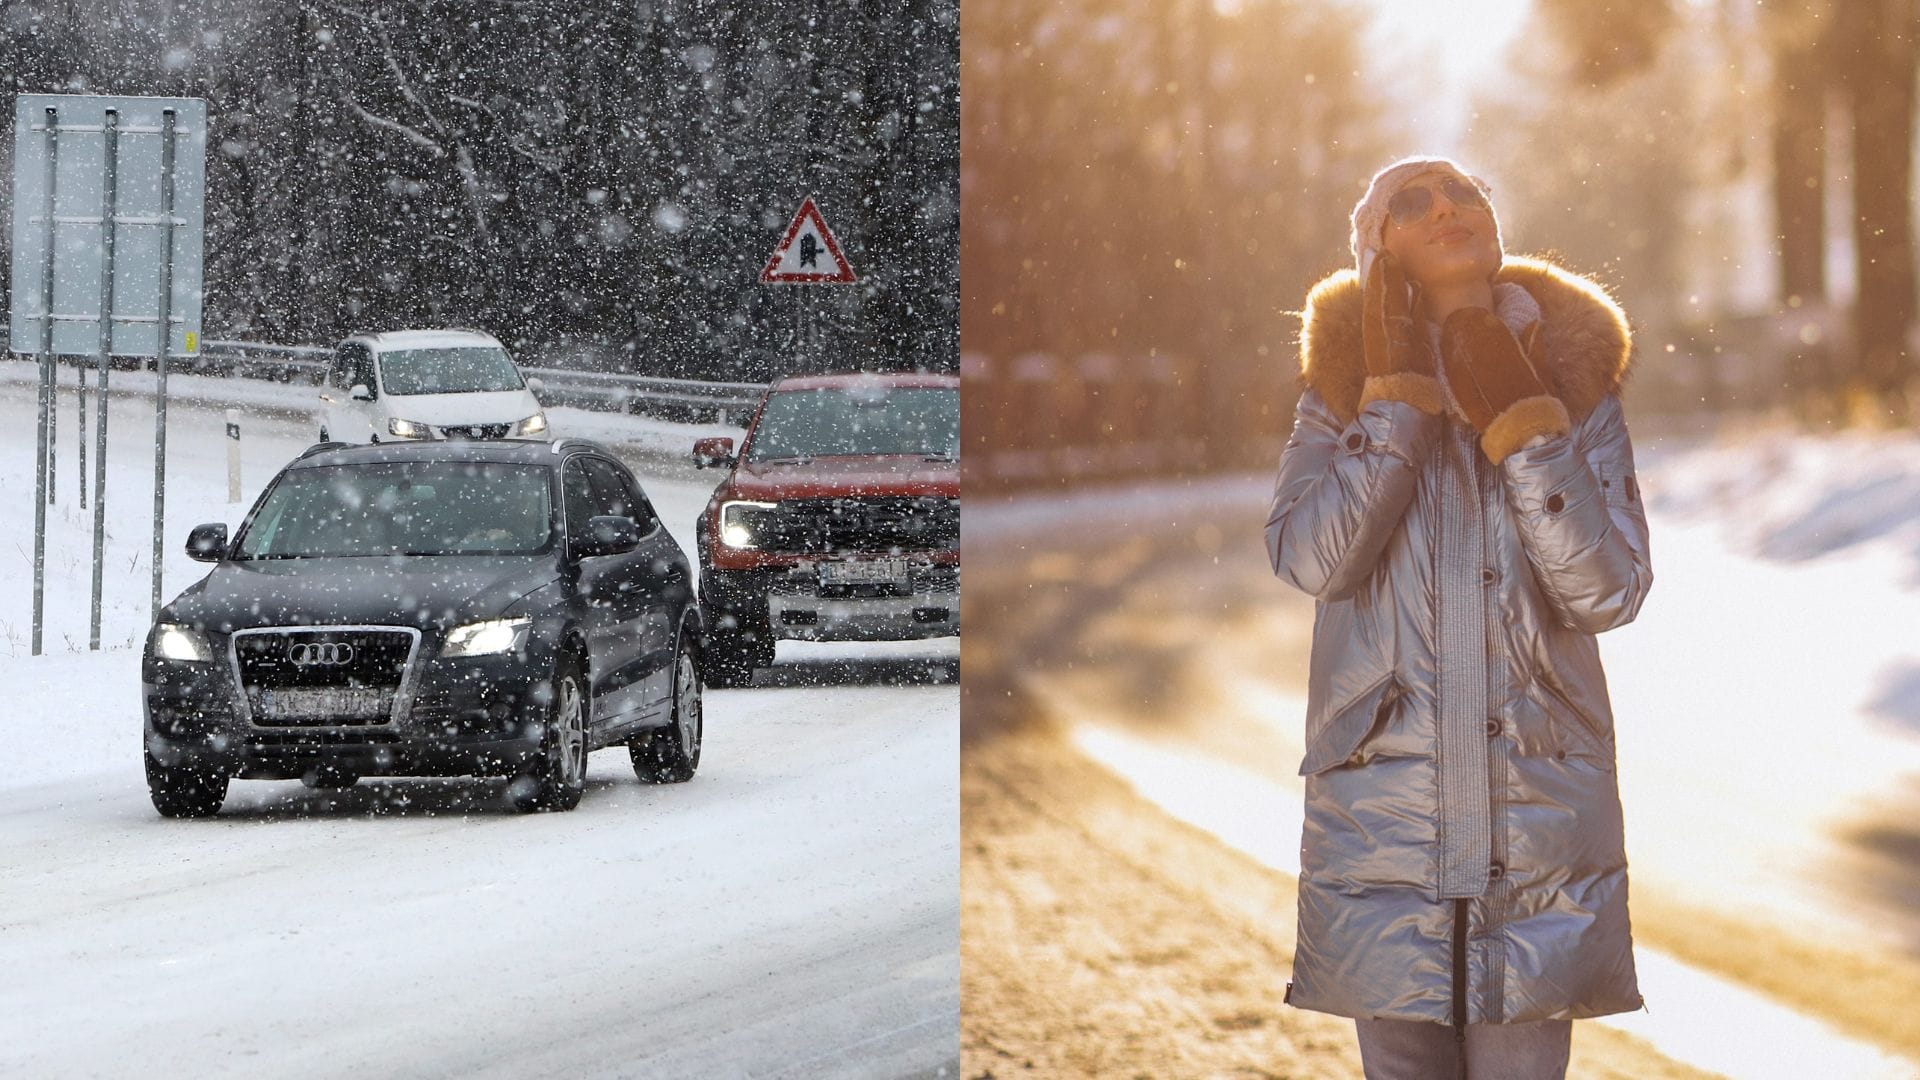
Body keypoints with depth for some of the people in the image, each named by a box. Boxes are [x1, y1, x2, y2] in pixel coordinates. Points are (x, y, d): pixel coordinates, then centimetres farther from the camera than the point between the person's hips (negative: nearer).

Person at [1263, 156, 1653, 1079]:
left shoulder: (1575, 383, 5)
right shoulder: (1345, 389, 4)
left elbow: (1609, 592, -7)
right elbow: (1309, 559, -13)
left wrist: (1519, 419, -12)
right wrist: (1396, 392, -12)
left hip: (1540, 818, 0)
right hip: (1384, 814, 0)